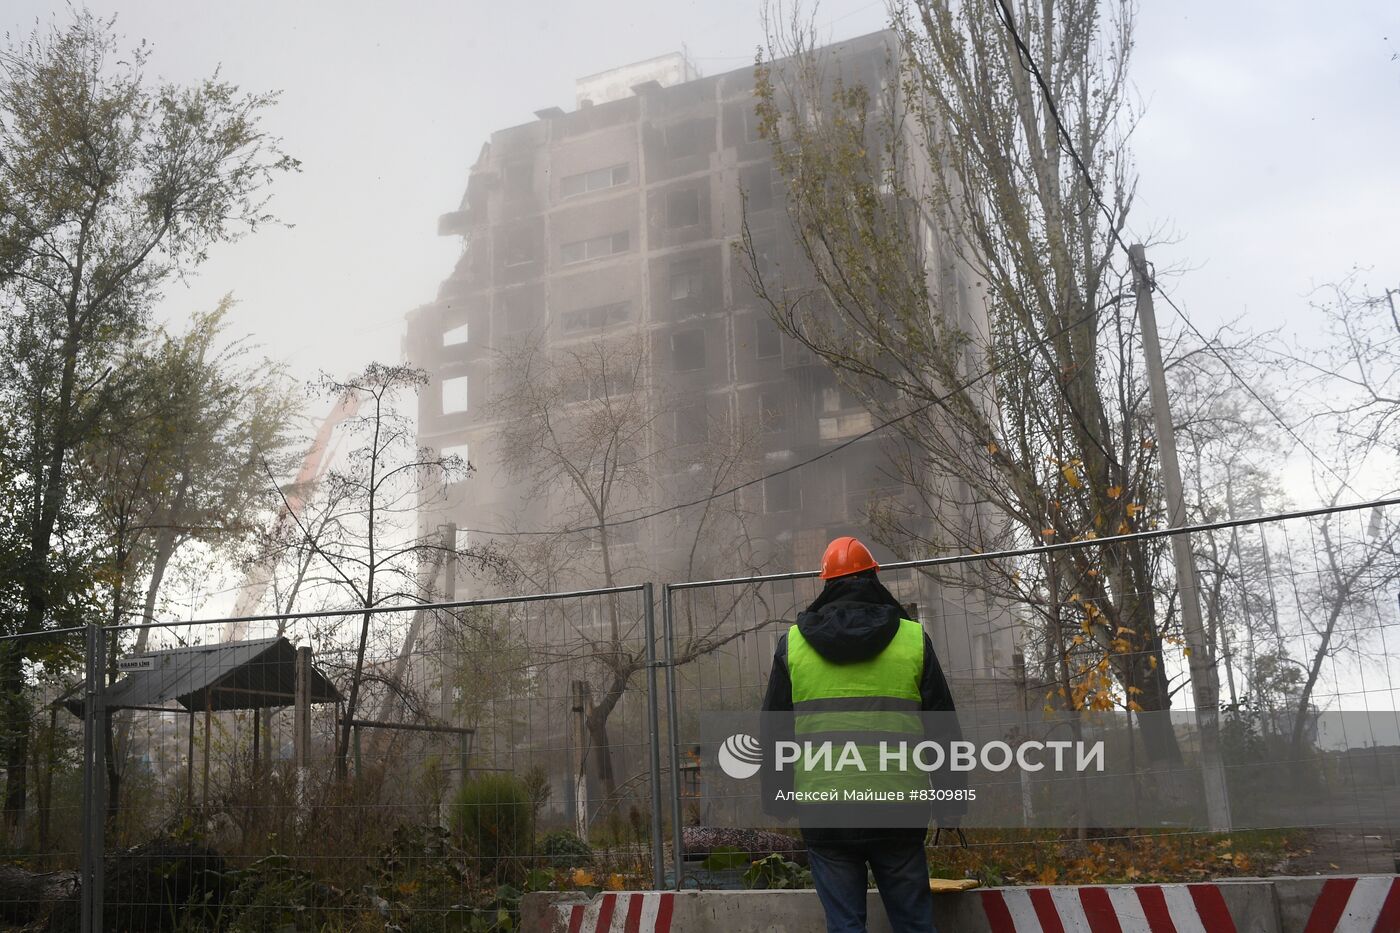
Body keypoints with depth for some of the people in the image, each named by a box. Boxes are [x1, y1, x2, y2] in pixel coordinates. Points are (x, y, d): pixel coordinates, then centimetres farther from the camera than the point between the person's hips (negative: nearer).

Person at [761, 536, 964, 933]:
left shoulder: (792, 644, 4)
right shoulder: (913, 639, 3)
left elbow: (773, 733, 9)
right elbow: (944, 729, 6)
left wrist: (777, 799, 18)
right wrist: (951, 802, 14)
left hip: (823, 815, 0)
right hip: (897, 812, 0)